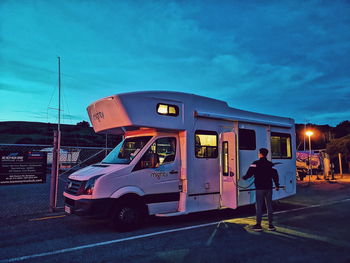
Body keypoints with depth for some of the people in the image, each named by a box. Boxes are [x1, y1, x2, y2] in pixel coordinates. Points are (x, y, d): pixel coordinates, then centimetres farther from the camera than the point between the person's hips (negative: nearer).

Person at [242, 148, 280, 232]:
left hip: (259, 188, -4)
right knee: (269, 206, 10)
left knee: (259, 206, 1)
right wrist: (277, 185, 21)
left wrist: (244, 177, 10)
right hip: (268, 188, 4)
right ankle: (271, 225, 14)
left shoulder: (255, 164, -8)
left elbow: (249, 173, -10)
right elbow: (275, 175, 10)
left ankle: (258, 225, 4)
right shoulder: (271, 164, 7)